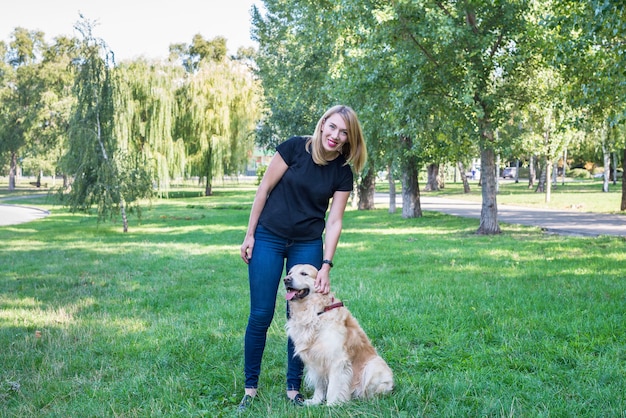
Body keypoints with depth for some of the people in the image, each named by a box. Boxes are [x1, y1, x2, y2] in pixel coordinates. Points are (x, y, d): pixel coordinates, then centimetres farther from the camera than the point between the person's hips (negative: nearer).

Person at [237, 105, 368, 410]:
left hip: (308, 245, 3)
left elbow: (334, 221, -4)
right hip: (269, 238, -2)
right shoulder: (295, 148, -12)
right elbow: (264, 188, -7)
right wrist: (249, 235, -6)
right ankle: (250, 388, 12)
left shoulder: (343, 172, -4)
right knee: (261, 314, -2)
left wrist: (326, 266, -11)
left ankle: (293, 390, 17)